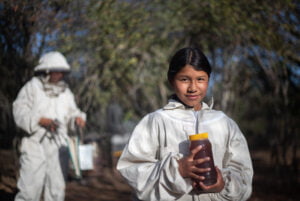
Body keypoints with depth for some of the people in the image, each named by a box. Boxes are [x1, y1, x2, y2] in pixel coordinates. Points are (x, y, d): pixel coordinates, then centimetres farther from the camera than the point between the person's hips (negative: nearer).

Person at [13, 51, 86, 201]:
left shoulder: (65, 91, 14)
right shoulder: (32, 88, -1)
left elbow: (71, 111, 17)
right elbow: (19, 112, -9)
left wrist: (78, 117, -7)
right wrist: (40, 120, -23)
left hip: (58, 146, 5)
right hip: (36, 145, -5)